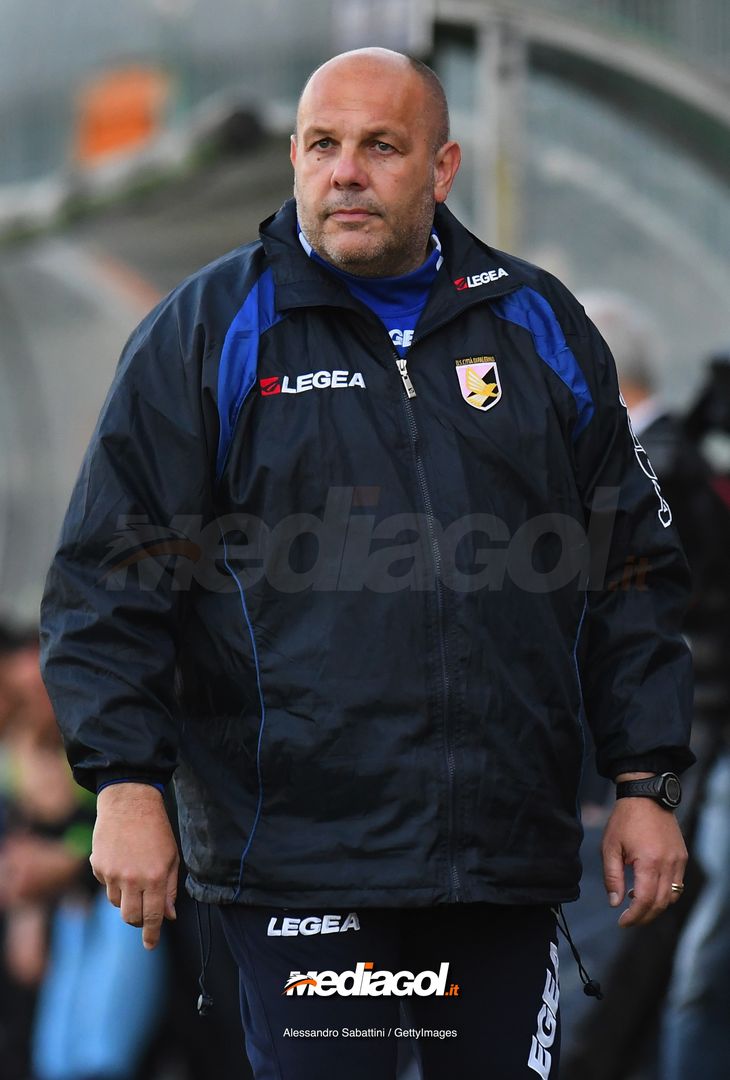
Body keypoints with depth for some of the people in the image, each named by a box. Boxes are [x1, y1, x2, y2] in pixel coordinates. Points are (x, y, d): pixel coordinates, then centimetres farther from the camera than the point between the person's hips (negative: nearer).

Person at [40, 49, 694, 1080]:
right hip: (294, 852, -3)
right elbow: (109, 578, 1)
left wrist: (648, 781, 9)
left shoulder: (539, 327, 12)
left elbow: (634, 571, 15)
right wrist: (126, 781, -9)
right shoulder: (206, 332, 3)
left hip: (507, 852, 3)